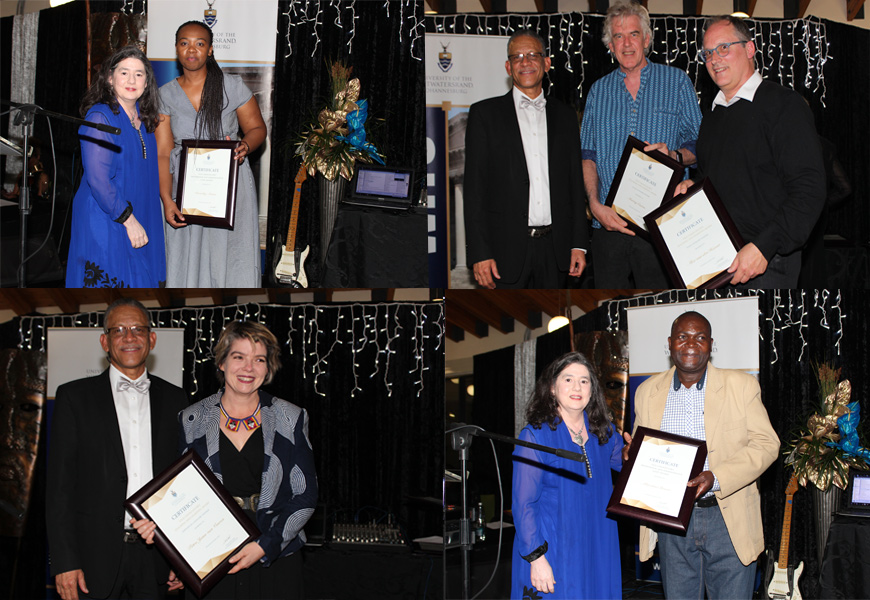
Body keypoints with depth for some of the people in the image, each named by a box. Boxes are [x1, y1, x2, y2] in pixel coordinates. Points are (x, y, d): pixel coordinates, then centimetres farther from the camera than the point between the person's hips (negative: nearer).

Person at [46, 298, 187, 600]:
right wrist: (64, 562, -8)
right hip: (96, 557, -2)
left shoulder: (174, 399, 10)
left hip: (157, 558, 2)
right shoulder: (74, 396, 3)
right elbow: (59, 484, -1)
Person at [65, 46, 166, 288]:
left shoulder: (142, 120, 11)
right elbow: (98, 180, -19)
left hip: (139, 222, 8)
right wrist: (128, 219, -19)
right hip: (105, 225, -8)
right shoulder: (99, 117, -13)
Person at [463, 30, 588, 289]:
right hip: (507, 248, -3)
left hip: (555, 247, 3)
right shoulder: (485, 113, 3)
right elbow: (474, 187, -2)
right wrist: (480, 253, -10)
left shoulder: (565, 115, 14)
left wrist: (579, 244, 6)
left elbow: (575, 182, 14)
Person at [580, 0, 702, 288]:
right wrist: (595, 204, -7)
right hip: (608, 221, 2)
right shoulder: (599, 90, 15)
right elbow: (588, 155, 9)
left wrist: (674, 155, -16)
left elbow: (698, 147, 7)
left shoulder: (676, 81, 8)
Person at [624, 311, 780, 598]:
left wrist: (716, 478, -20)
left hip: (728, 518, -2)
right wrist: (631, 453, -9)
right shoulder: (648, 391, 8)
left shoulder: (742, 386, -1)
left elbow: (767, 443, -5)